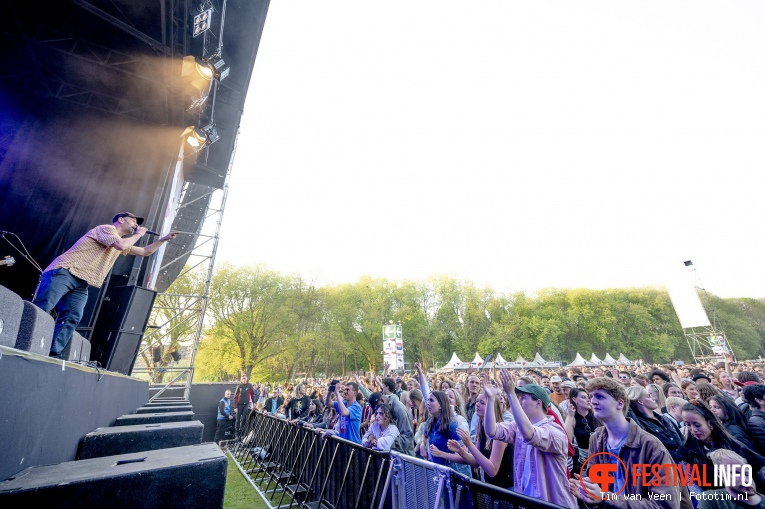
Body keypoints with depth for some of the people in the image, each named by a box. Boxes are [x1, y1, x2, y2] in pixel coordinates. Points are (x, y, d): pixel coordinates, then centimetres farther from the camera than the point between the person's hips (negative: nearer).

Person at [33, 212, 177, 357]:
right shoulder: (107, 228, -2)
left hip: (81, 284, 8)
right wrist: (138, 235, -3)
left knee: (71, 319, -5)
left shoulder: (122, 242, 24)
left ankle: (53, 354, -7)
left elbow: (145, 251, 30)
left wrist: (165, 238, 22)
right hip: (64, 272, -8)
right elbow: (121, 245, -20)